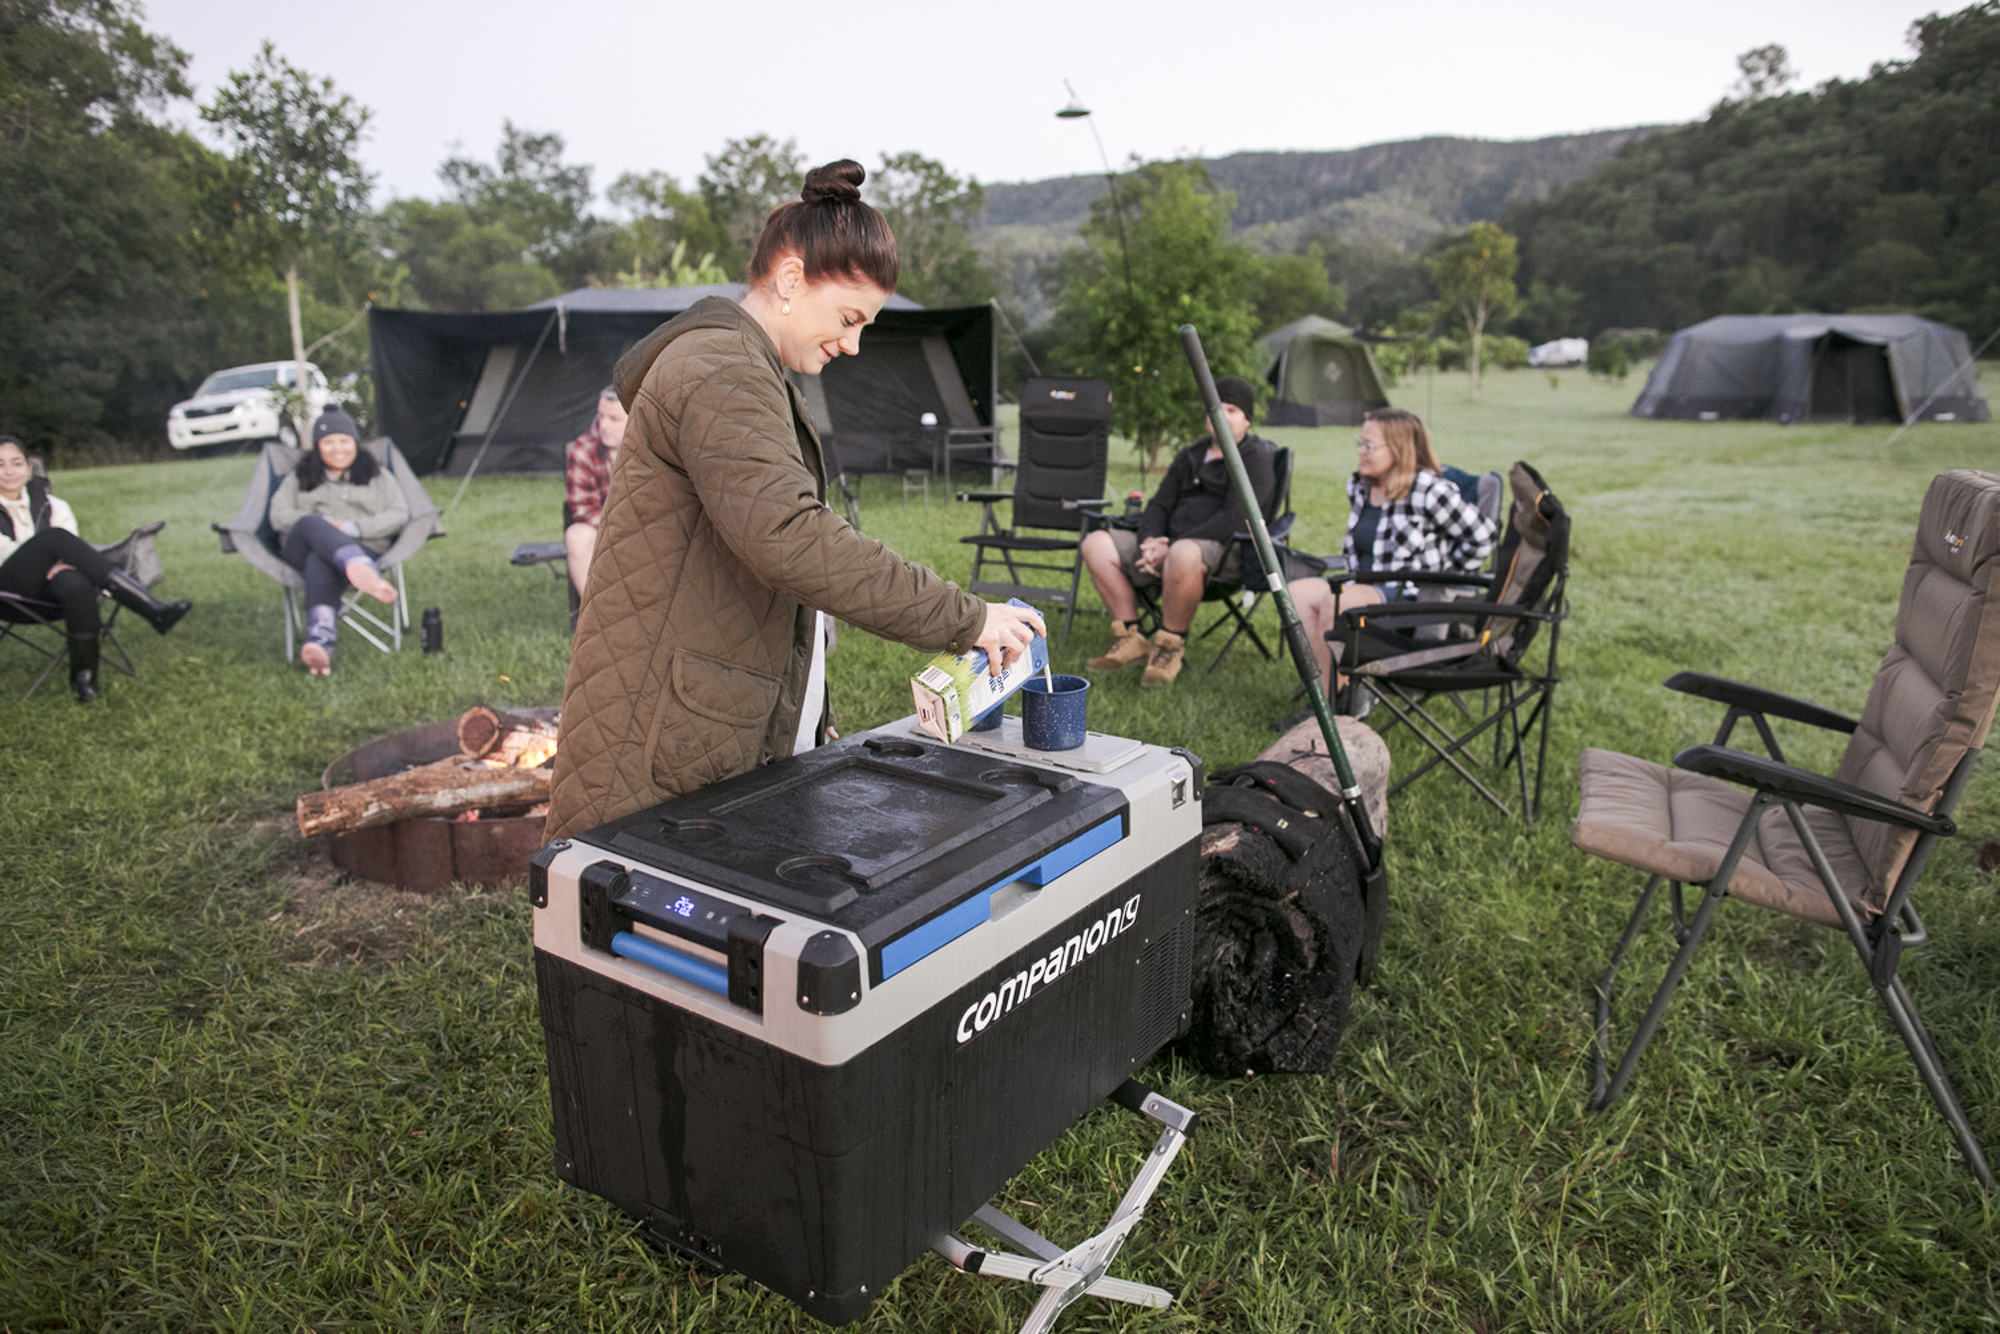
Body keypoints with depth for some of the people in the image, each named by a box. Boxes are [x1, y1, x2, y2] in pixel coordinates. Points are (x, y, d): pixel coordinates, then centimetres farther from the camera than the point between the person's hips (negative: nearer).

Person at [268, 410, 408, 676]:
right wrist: (326, 525, -6)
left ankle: (320, 640, -63)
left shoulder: (377, 476, 26)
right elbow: (279, 515, 13)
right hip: (301, 551, 1)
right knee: (311, 524, -37)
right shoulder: (299, 478, 29)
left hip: (362, 548, -1)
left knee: (320, 561, -39)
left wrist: (352, 527, -5)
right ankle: (367, 574, -68)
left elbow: (399, 514, 10)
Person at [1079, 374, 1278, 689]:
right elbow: (1159, 504, 15)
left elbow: (1235, 519, -16)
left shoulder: (1256, 459, -3)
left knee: (1184, 555, -43)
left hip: (1226, 550, -7)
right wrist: (1150, 541, -9)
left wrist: (1172, 546, -21)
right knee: (1097, 544, -8)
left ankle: (1171, 646, -22)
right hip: (1170, 545, 8)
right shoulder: (1190, 457, 21)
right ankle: (1129, 638, -9)